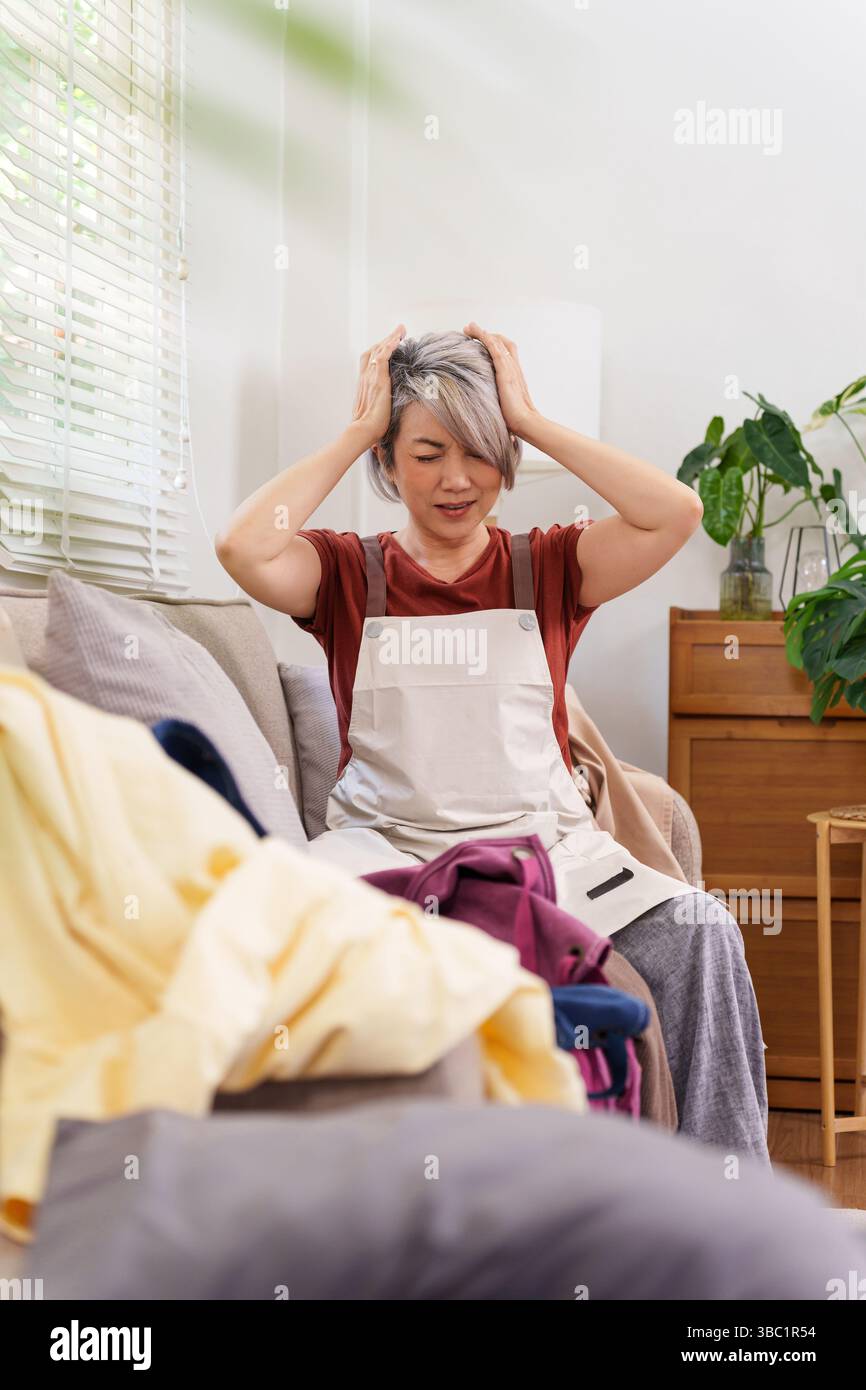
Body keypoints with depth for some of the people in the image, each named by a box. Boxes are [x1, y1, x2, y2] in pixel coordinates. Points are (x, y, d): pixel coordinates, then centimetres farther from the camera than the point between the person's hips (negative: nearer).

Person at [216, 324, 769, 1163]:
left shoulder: (545, 568, 11)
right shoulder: (351, 573, 9)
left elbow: (674, 513, -7)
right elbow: (244, 547, -13)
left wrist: (531, 421, -1)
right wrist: (357, 431, -3)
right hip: (385, 842, -1)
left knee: (701, 936, -25)